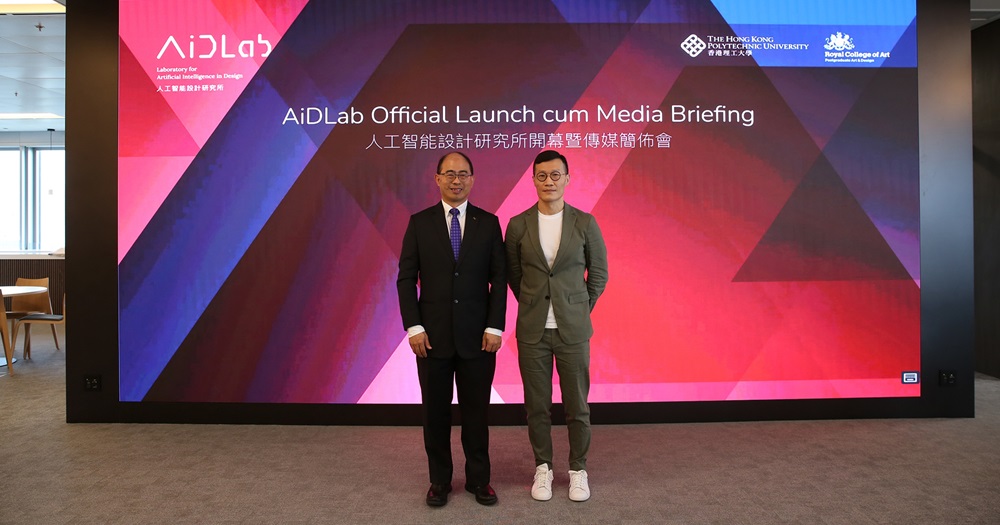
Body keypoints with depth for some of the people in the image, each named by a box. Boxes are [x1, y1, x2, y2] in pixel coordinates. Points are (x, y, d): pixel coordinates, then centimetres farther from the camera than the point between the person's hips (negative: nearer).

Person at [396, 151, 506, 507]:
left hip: (477, 335, 0)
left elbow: (499, 278, 1)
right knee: (435, 411, 10)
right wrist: (414, 327, -8)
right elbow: (406, 278, 0)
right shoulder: (420, 222, 3)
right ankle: (439, 480, 27)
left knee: (476, 411, 10)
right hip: (433, 334, 0)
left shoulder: (488, 222, 3)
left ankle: (479, 479, 26)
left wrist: (495, 327, -7)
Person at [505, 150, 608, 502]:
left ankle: (578, 470, 28)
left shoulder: (585, 223, -3)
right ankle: (542, 468, 29)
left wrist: (581, 310, 10)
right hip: (532, 330, 1)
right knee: (537, 405, 10)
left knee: (577, 404, 8)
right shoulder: (518, 225, -1)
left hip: (573, 329, 0)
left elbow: (599, 272, 7)